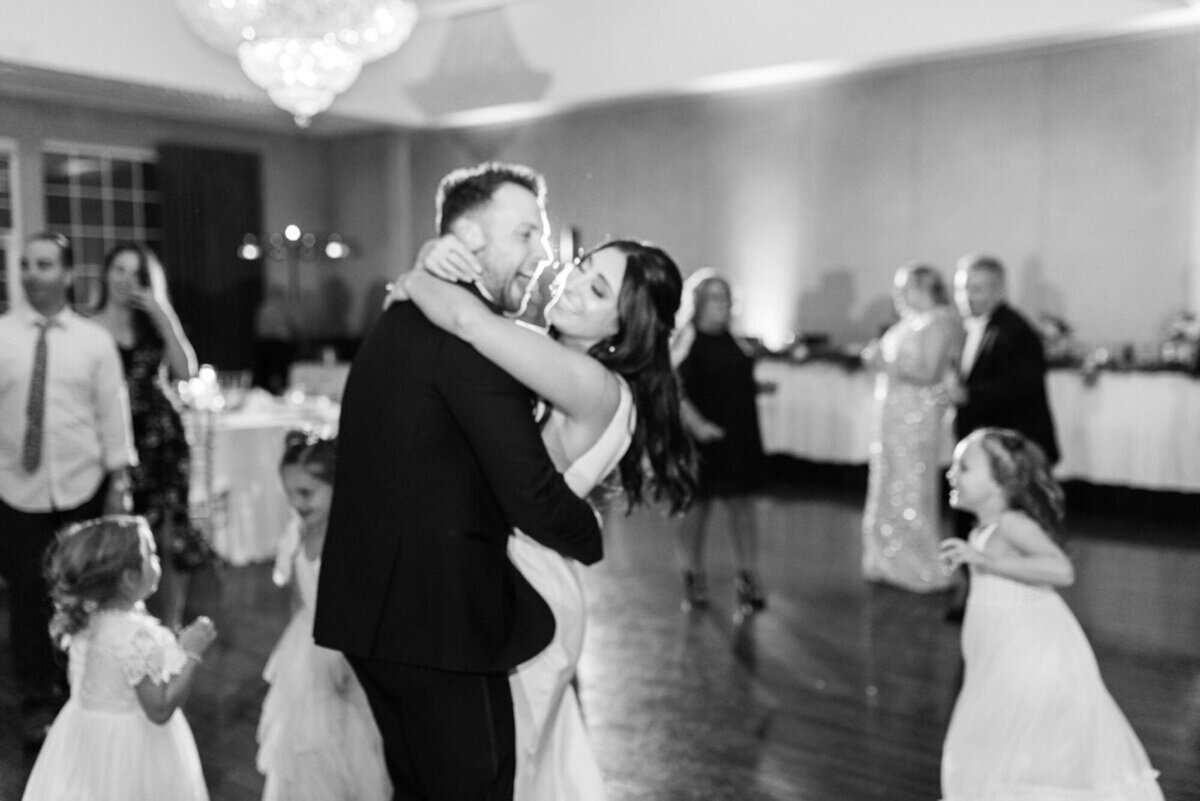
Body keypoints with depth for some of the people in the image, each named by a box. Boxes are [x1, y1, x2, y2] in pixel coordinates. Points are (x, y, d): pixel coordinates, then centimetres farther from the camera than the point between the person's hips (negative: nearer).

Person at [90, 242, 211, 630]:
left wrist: (162, 318, -8)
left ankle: (170, 629, 16)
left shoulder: (156, 320, 9)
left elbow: (185, 372, -4)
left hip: (162, 435, 3)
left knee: (171, 538, 3)